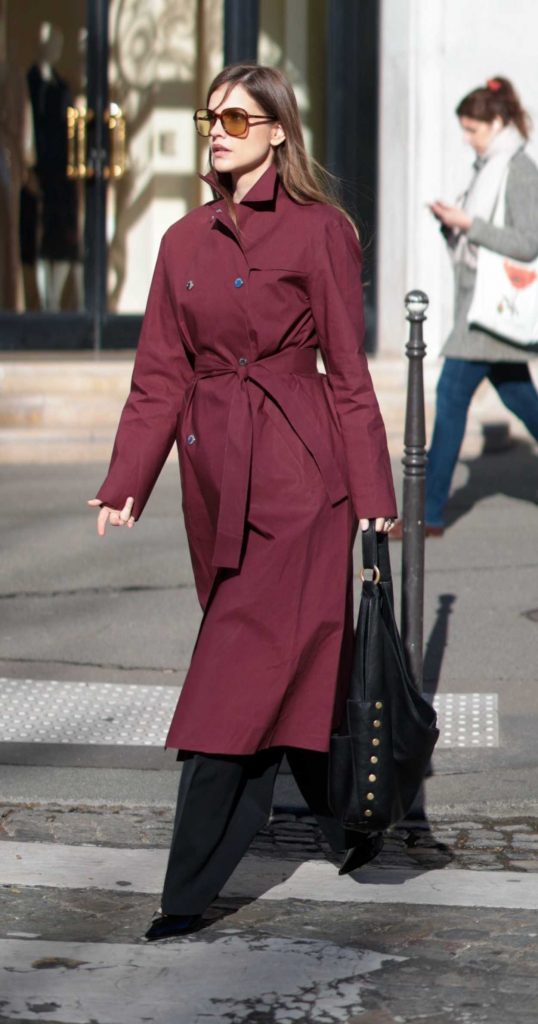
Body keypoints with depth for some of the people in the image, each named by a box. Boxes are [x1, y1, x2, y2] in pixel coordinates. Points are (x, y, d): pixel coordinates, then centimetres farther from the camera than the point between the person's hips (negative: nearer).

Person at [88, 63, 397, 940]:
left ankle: (190, 890, -7)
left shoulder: (317, 231, -3)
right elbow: (162, 376, 11)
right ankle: (350, 820, 32)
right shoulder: (185, 241, 12)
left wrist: (373, 494, -4)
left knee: (245, 668, -9)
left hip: (296, 469, -6)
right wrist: (125, 484, 3)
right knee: (295, 658, 13)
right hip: (215, 469, 6)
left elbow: (347, 371, -3)